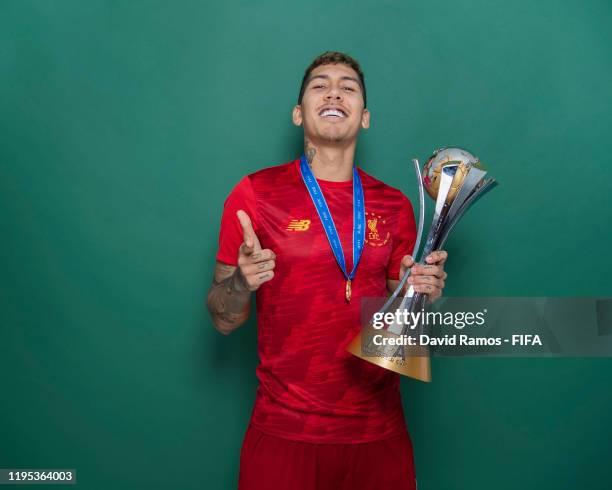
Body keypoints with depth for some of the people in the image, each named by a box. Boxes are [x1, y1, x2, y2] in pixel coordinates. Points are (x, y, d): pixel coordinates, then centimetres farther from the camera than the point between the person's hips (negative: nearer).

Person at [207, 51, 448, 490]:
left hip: (379, 431, 3)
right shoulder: (255, 194, -6)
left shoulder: (395, 206, 2)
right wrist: (242, 282, -23)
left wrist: (421, 292, -10)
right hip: (284, 432, -3)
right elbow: (225, 321, -3)